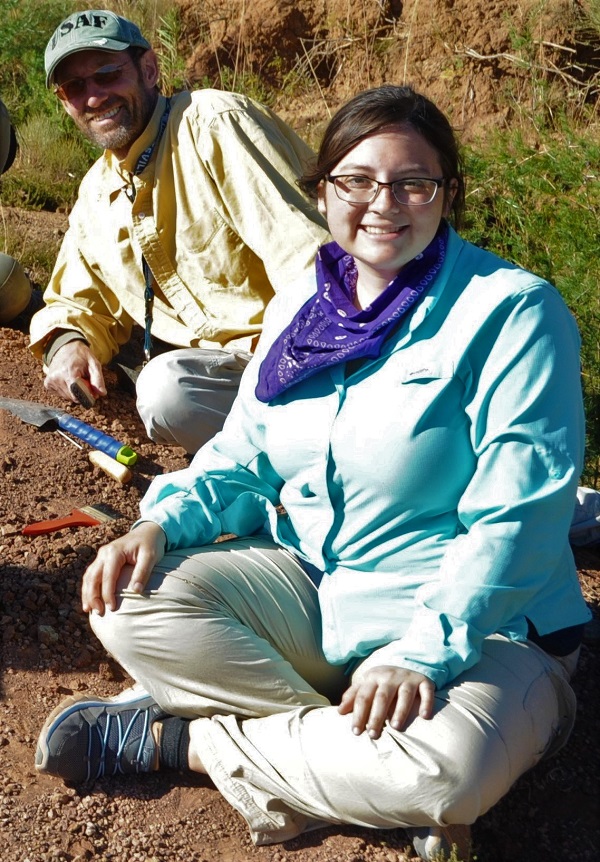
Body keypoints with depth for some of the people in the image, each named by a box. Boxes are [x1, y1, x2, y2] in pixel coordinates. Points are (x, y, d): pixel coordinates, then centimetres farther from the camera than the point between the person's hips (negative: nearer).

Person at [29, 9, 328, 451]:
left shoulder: (214, 123, -14)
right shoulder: (95, 195, 12)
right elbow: (77, 303, 19)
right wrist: (68, 341, -5)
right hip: (205, 358, 9)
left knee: (168, 388, -31)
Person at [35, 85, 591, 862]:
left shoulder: (511, 310, -14)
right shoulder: (298, 309, 7)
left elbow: (516, 519, -19)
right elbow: (243, 462, 11)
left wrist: (425, 652, -30)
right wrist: (161, 523, -10)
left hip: (476, 623, -4)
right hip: (309, 586, 5)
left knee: (442, 771, -35)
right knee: (130, 604, -15)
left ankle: (178, 737, -13)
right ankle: (343, 762, -14)